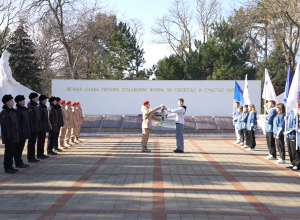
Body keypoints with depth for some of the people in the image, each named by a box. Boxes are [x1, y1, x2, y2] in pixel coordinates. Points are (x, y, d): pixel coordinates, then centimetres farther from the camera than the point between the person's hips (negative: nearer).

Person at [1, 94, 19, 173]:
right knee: (9, 152, -4)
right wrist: (8, 136, -21)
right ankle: (7, 168, 2)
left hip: (14, 137, 9)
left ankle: (10, 166, 20)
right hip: (9, 137, -9)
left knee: (12, 152, 13)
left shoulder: (12, 111, 16)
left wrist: (17, 134, 19)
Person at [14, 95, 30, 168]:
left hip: (25, 133, 9)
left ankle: (20, 162, 23)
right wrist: (19, 133, -20)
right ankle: (18, 163, 6)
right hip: (20, 134, -9)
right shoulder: (18, 111, -16)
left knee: (20, 148, 15)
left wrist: (28, 131, 19)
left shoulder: (24, 109, 12)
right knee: (18, 148, 0)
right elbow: (17, 123, -19)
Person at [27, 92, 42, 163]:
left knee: (33, 142, 13)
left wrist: (39, 127, 18)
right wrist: (31, 128, -22)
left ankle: (32, 157, 19)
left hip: (36, 128, 9)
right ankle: (30, 158, 2)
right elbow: (29, 118, -19)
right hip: (32, 128, -9)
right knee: (31, 143, -3)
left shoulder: (35, 106, 15)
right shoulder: (30, 107, -14)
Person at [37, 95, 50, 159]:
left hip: (44, 127, 9)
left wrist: (47, 126, 19)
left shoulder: (44, 107, 15)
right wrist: (40, 127, -21)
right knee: (40, 141, -4)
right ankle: (39, 155, 1)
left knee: (43, 140, 13)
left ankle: (41, 153, 20)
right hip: (41, 127, -9)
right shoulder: (39, 108, -14)